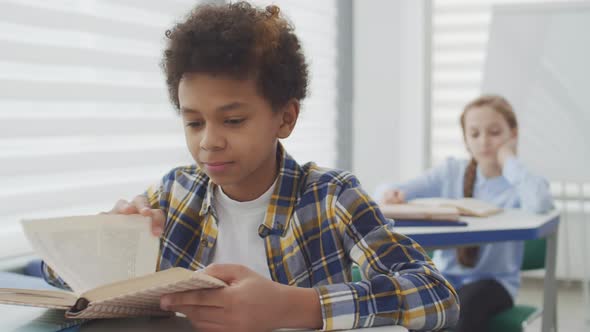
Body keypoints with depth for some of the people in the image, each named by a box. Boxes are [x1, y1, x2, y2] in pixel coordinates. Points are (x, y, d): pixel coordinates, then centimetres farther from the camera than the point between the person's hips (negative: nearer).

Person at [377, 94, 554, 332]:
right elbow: (394, 192, 2)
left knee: (470, 300, -36)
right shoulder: (451, 172, 7)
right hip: (445, 280, 3)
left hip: (493, 283, -3)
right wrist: (390, 194, -24)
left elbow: (538, 205, -30)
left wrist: (509, 160, -15)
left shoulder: (523, 180, -4)